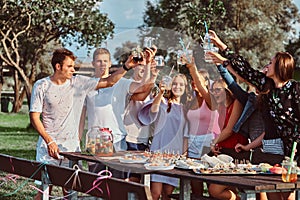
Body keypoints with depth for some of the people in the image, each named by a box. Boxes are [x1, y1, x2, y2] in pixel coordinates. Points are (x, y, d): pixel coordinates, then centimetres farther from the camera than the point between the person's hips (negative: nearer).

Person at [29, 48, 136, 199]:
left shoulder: (78, 82, 4)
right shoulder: (42, 86, -3)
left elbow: (109, 82, 4)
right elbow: (34, 117, -4)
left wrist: (126, 67, -8)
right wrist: (49, 141, -13)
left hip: (72, 146, 3)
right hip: (49, 144, -3)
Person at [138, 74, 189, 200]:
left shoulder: (185, 109, 13)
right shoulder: (163, 102, 2)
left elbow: (185, 135, 16)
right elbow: (153, 110, -22)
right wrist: (161, 92, -39)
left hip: (176, 153, 3)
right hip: (159, 150, -3)